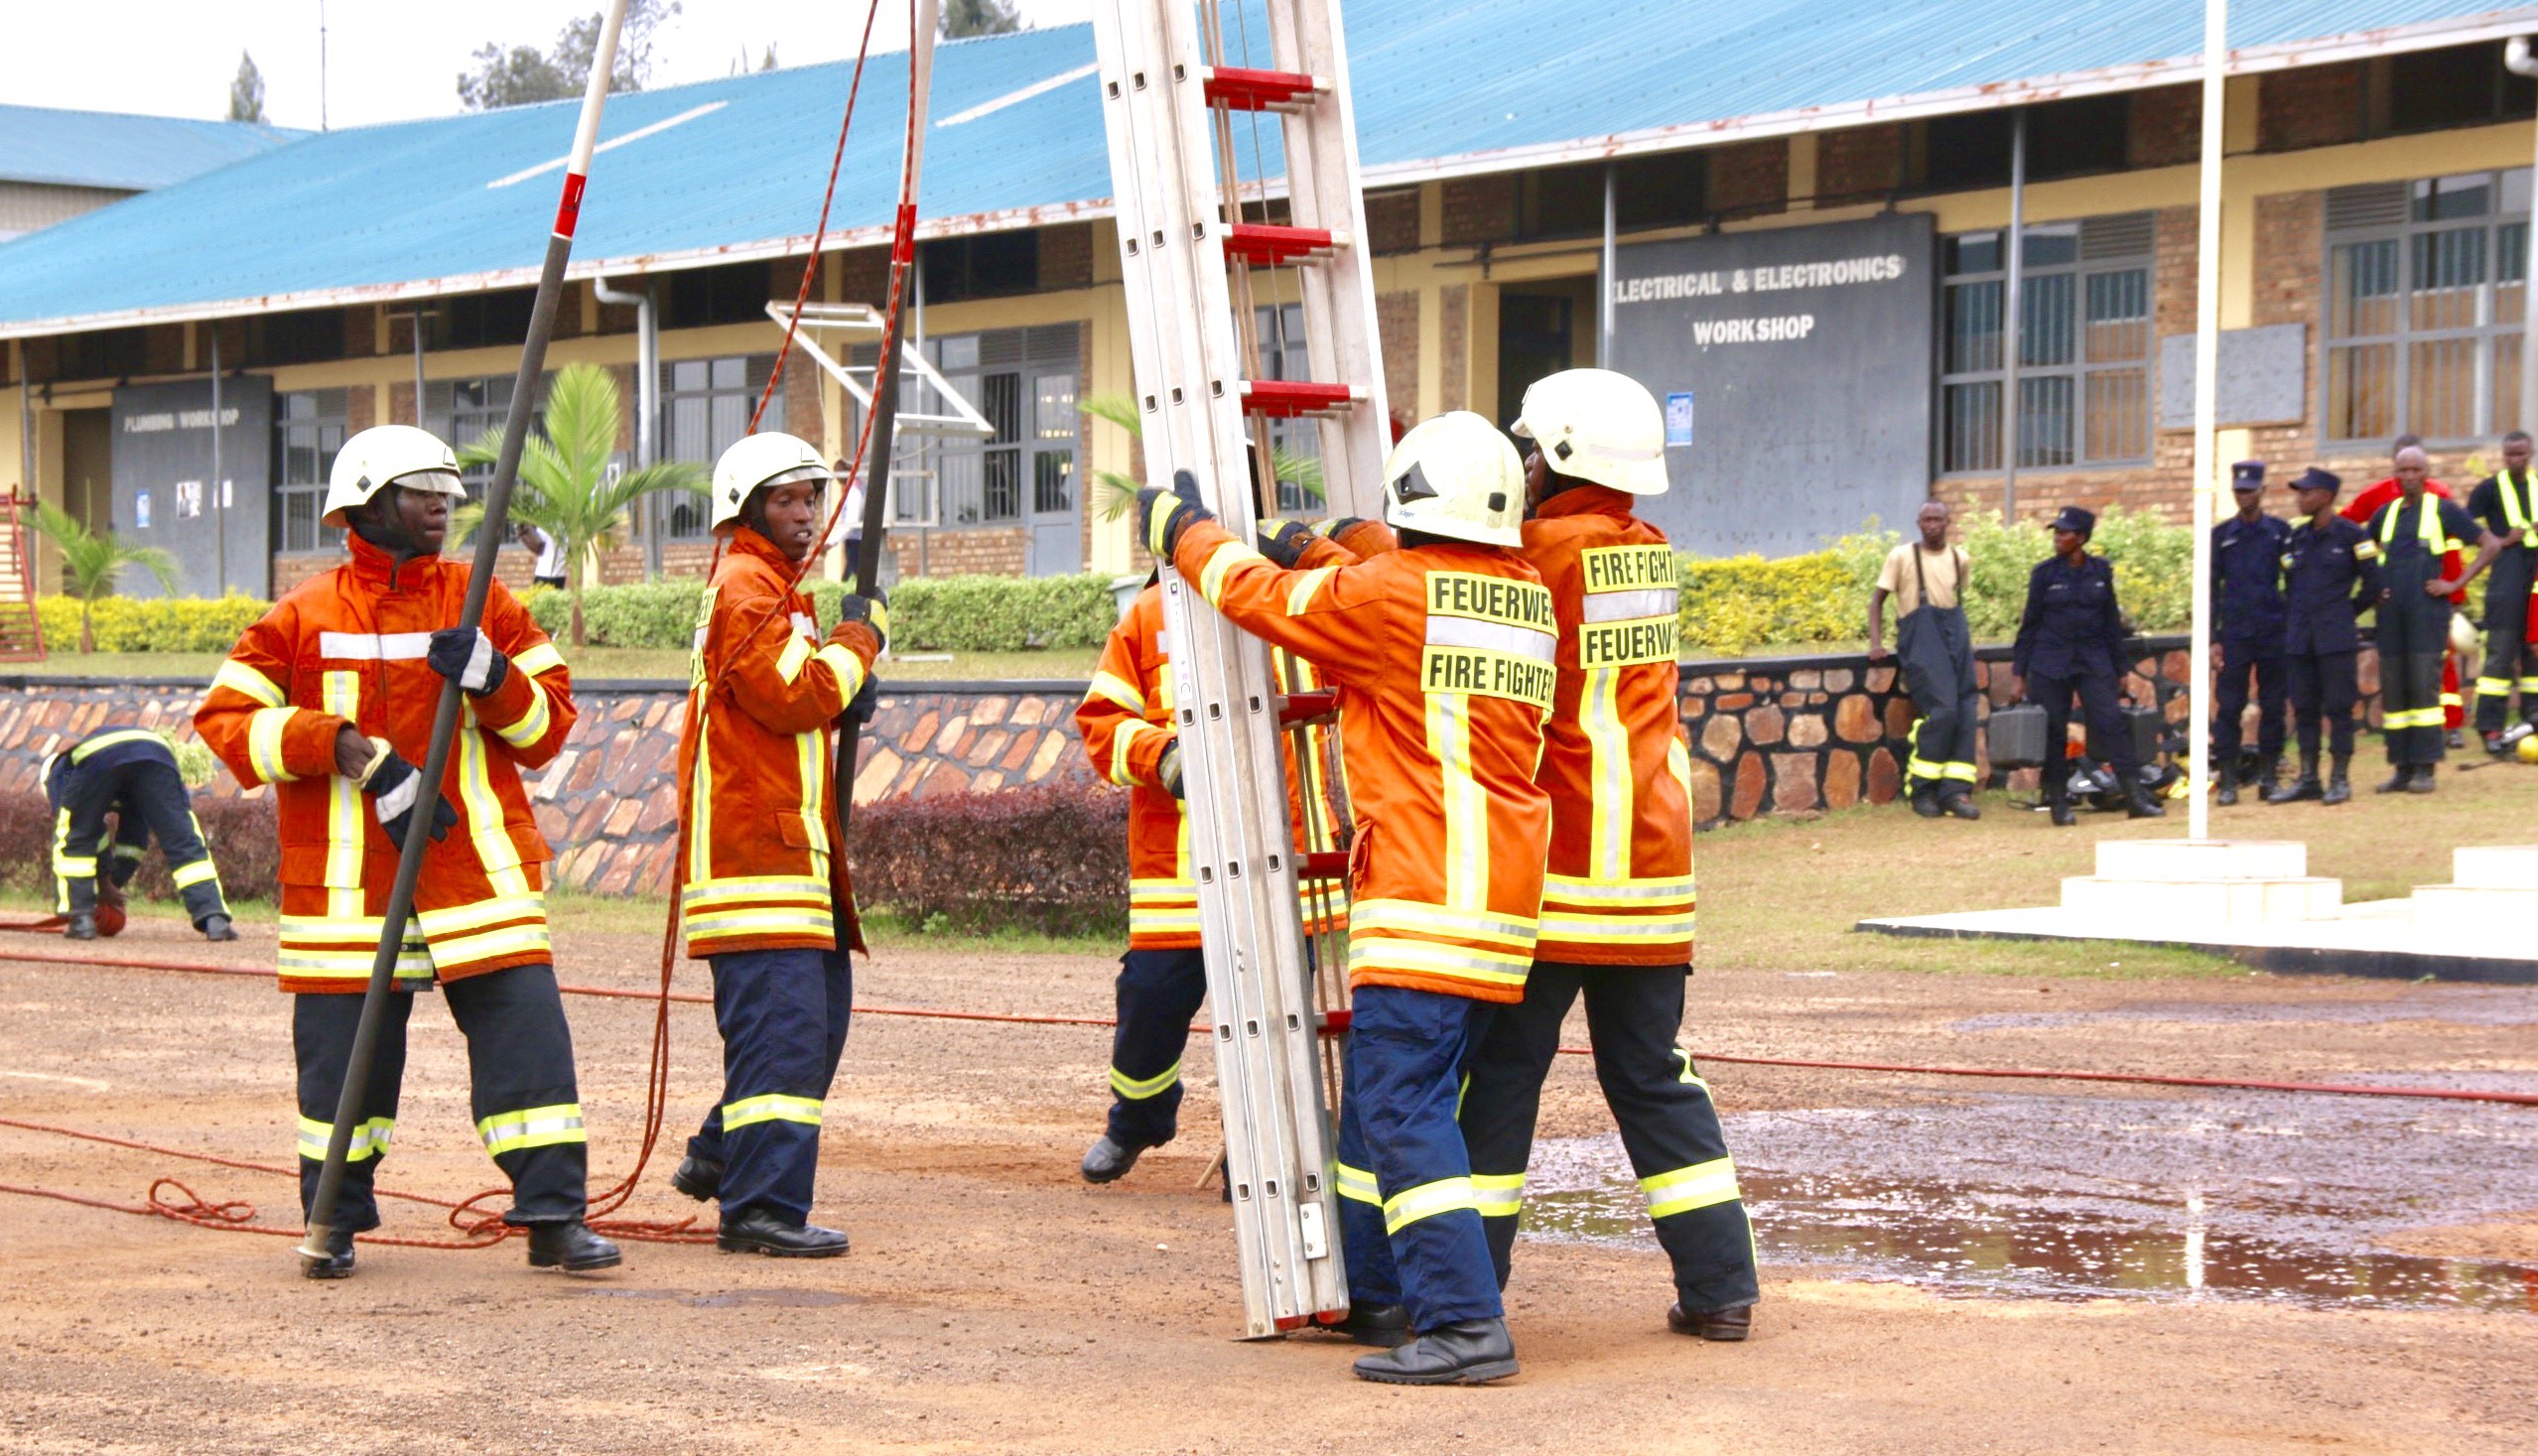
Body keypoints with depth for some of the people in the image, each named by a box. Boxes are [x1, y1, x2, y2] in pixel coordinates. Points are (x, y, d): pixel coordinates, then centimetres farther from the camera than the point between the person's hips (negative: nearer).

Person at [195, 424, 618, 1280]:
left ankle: (555, 1218, -2)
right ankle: (335, 1222, 21)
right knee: (342, 1048, 4)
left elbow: (549, 727, 6)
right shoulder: (306, 616, 3)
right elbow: (225, 720, -1)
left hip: (481, 871, 1)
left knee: (526, 1029, -7)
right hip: (346, 880, -1)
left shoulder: (483, 603, 7)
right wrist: (340, 744, -13)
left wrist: (493, 680, -15)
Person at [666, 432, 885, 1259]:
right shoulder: (746, 586, -9)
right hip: (755, 843, -11)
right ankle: (761, 1208, -16)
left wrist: (844, 693, 12)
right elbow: (789, 696, -18)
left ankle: (719, 1159, 29)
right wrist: (859, 639, -5)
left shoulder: (775, 589, 24)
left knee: (818, 1014, 16)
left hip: (792, 843, 11)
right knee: (783, 1025, -15)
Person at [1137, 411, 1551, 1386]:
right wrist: (1318, 554, 34)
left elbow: (1266, 600, 4)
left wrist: (1185, 533, 21)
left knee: (1405, 1109, -10)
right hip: (1501, 900, 9)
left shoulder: (1393, 594, -10)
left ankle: (1465, 1324, -18)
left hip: (1424, 900, -9)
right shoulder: (1526, 601, 12)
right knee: (1380, 1094, 20)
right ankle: (1367, 1288, 31)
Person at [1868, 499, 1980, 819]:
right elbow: (1877, 599, 4)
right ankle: (1922, 790, -7)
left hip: (1955, 636, 5)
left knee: (1965, 713, -6)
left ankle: (1956, 792, -5)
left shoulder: (1959, 558, 13)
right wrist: (1876, 642, -5)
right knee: (1942, 710, -18)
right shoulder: (1902, 556, 1)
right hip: (1921, 639, -5)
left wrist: (1964, 637, 15)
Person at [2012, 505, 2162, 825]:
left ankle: (2136, 798, -10)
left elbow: (2112, 622, 11)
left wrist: (2119, 668, 12)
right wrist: (2019, 672, 2)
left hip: (2093, 661, 1)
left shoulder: (2100, 571, 5)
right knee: (2053, 733, 0)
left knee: (2111, 724, -9)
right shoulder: (2044, 573, 1)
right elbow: (2030, 624, 4)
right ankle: (2059, 804, 10)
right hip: (2050, 663, -1)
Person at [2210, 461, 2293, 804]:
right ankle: (2228, 781, 0)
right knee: (2229, 707, -3)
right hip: (2234, 634, 0)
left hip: (2274, 632, 0)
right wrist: (2211, 639, 1)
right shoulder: (2221, 535, 7)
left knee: (2273, 706, 3)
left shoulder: (2281, 531, 6)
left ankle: (2268, 775, 10)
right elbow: (2211, 589, 7)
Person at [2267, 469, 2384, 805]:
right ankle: (2308, 780, 12)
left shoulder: (2351, 536, -3)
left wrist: (2347, 613, 7)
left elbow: (2372, 585, 0)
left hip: (2336, 638, -6)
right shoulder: (2296, 539, 13)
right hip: (2299, 639, 6)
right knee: (2304, 708, 7)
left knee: (2338, 707, -3)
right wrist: (2289, 626, 13)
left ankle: (2340, 779, 1)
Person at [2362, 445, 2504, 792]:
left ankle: (2424, 769, -9)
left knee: (2424, 687, -10)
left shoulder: (2444, 509, 1)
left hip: (2428, 610, -5)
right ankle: (2402, 768, 7)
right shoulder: (2386, 513, 14)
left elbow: (2491, 544, -1)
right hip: (2390, 613, 5)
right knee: (2392, 691, 3)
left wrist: (2455, 584, -7)